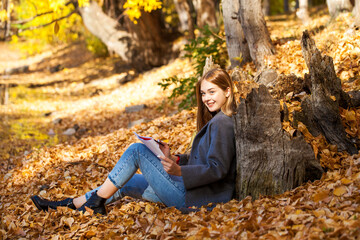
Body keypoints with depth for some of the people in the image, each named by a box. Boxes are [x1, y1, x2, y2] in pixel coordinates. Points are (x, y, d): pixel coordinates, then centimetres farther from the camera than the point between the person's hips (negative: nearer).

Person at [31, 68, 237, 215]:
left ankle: (97, 200, 2)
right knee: (128, 183, 16)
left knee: (137, 150, -8)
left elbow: (217, 169, -25)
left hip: (191, 197, -10)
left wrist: (179, 171, -32)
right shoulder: (216, 120, 16)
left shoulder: (222, 123, -16)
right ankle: (72, 204, 19)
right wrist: (174, 159, 8)